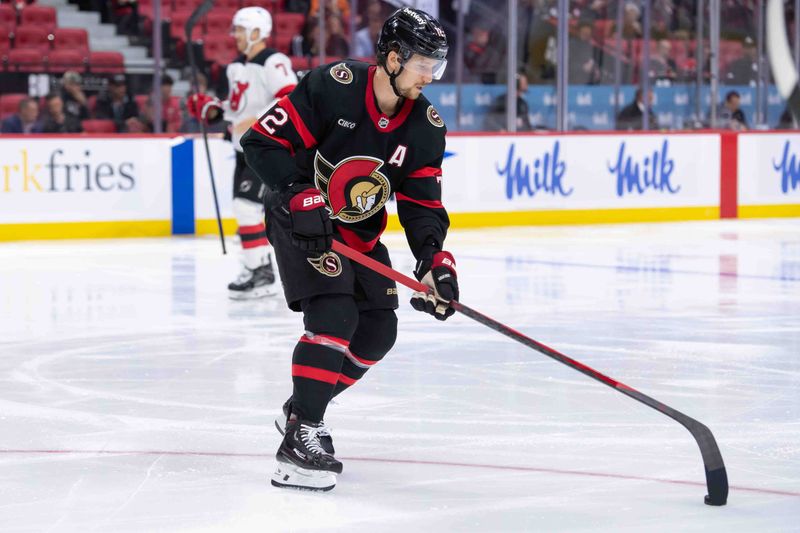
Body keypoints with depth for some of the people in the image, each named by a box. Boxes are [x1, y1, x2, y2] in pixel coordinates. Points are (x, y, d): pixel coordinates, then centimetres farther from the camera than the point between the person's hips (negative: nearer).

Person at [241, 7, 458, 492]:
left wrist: (434, 259, -22)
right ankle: (301, 435, -21)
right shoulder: (333, 86, -23)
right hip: (303, 219, -7)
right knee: (334, 315, -23)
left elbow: (422, 202, -5)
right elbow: (264, 140, -22)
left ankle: (303, 407, 24)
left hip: (361, 233, 7)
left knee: (378, 332, 6)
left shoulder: (425, 127, -7)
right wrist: (299, 195, -32)